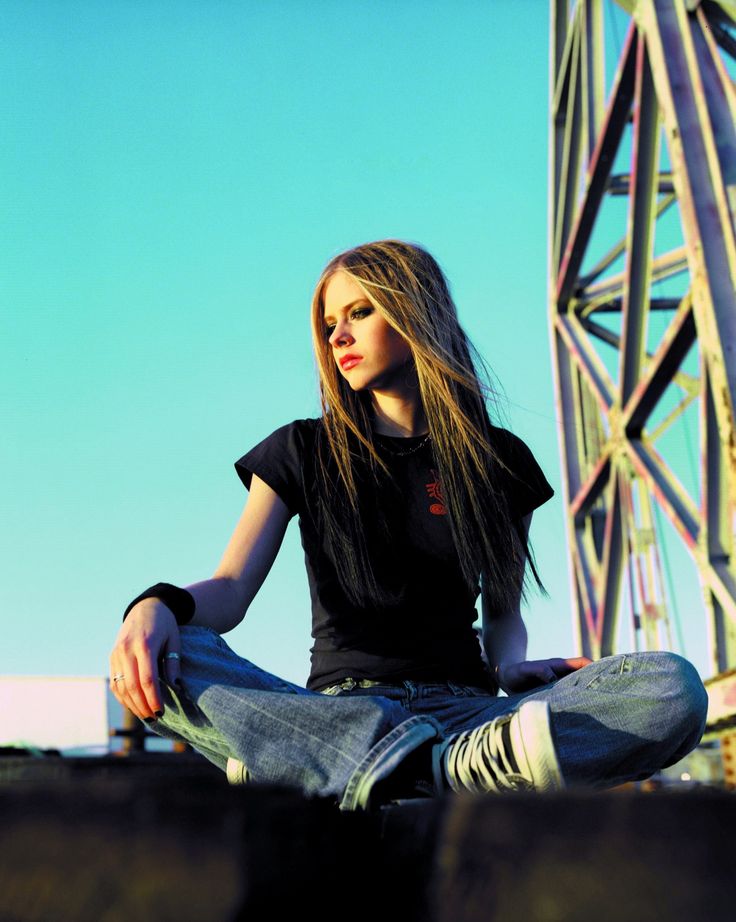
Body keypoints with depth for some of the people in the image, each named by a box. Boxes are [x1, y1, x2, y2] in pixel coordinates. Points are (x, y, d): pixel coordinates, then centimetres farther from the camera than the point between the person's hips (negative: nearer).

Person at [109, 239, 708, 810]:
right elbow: (230, 590, -1)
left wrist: (509, 664, -7)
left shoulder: (498, 460, 12)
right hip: (335, 704, 0)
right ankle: (438, 768, -39)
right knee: (165, 660, -31)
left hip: (463, 707, 1)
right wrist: (159, 606, -25)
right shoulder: (303, 453, 10)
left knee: (674, 687, -25)